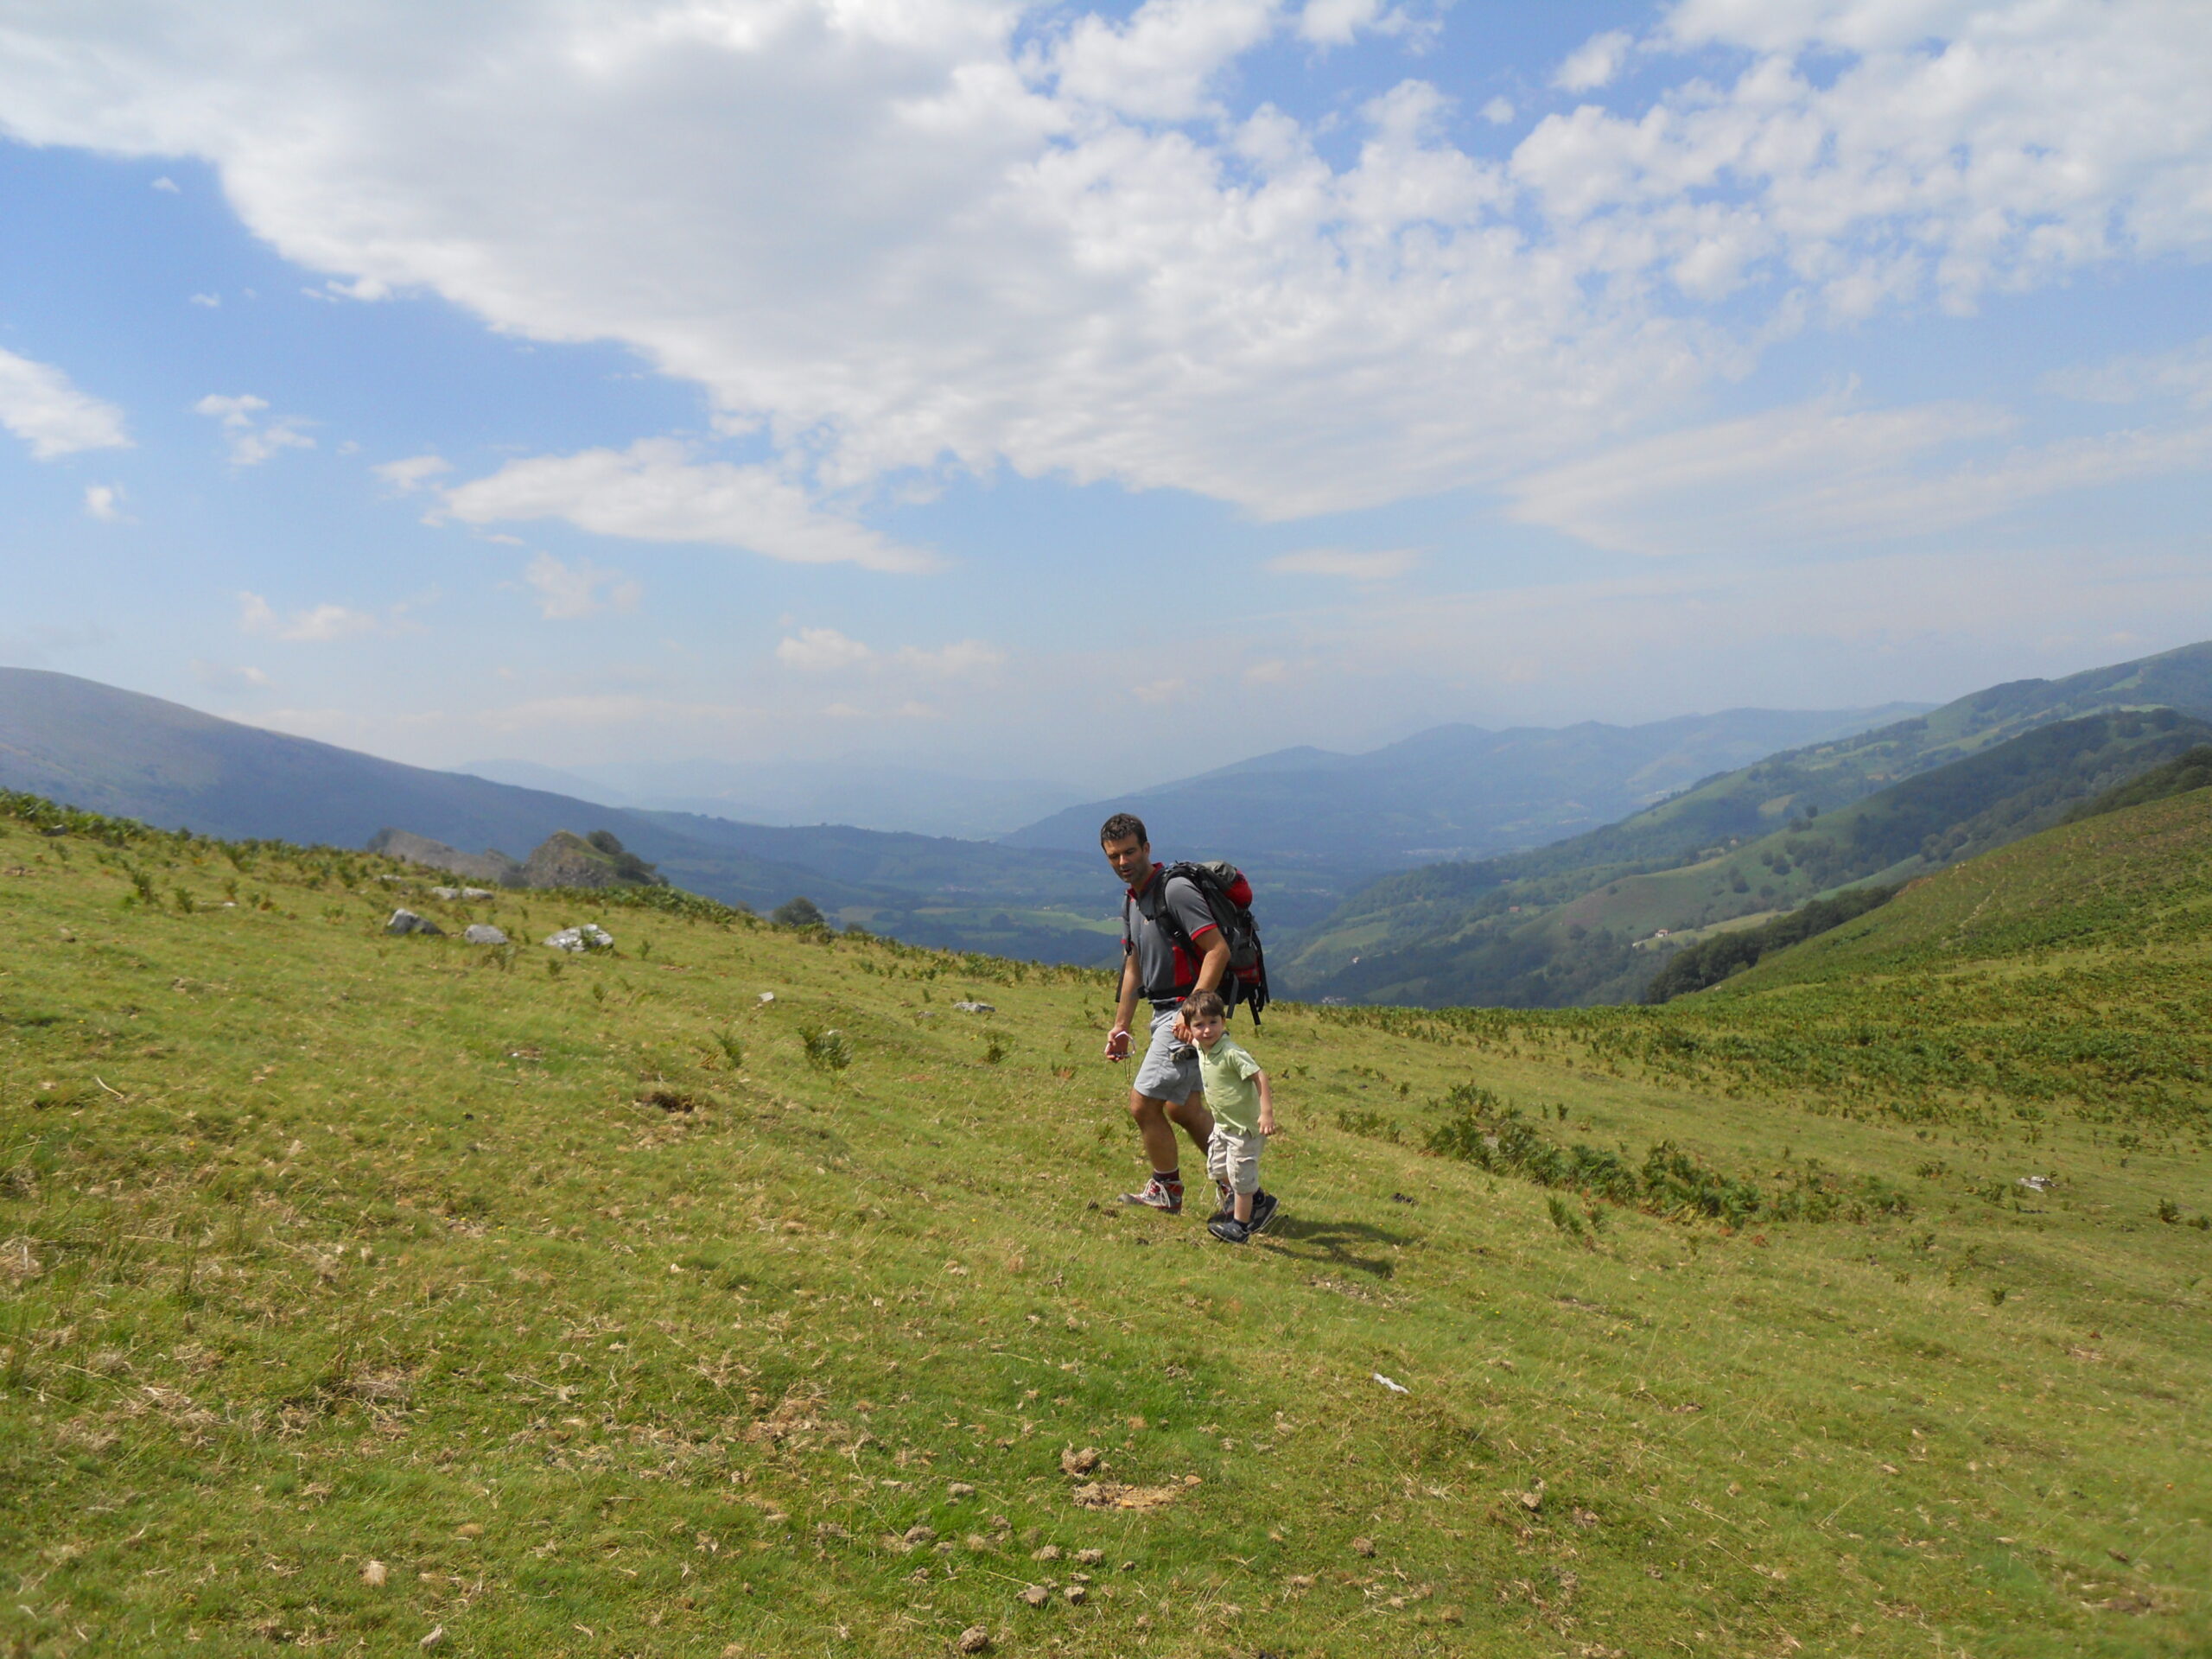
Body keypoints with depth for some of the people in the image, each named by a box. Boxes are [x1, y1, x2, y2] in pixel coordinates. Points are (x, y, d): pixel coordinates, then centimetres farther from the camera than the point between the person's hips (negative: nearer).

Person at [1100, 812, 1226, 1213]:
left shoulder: (1175, 889, -16)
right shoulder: (1131, 902, 13)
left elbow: (1218, 949, -22)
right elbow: (1134, 969, 22)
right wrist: (1120, 1026, 21)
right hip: (1165, 1012, 10)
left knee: (1143, 1102, -6)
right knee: (1181, 1108, 18)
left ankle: (1166, 1190, 13)